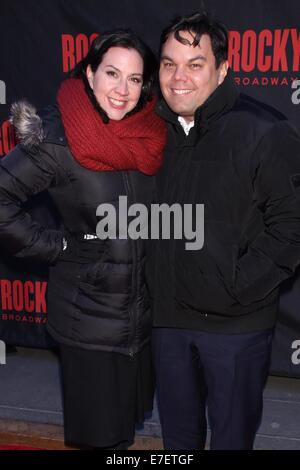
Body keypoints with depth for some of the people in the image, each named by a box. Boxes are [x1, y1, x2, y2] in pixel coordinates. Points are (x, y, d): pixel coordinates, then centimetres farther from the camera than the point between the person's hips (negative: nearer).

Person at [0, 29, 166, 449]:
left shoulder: (150, 138, -3)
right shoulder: (60, 141, -18)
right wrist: (54, 246, -17)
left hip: (142, 309, 5)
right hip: (88, 314, -5)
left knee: (129, 418, 24)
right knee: (102, 433, 12)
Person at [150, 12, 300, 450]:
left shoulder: (265, 132, -15)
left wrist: (238, 287, -15)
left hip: (236, 325, -5)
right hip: (168, 318, 5)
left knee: (232, 433, 14)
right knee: (177, 433, 23)